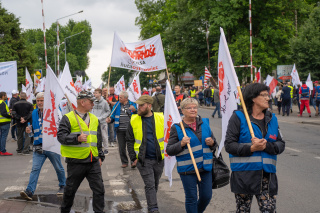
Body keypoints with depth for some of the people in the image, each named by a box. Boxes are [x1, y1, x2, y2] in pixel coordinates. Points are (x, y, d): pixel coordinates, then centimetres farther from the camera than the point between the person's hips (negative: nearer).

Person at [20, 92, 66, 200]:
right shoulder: (34, 113, 10)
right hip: (38, 147, 3)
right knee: (35, 168, -9)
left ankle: (62, 186, 33)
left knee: (59, 168, 12)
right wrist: (29, 130, -1)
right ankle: (29, 191, -15)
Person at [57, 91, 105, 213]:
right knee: (70, 189, 9)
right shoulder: (68, 118, -5)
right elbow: (61, 136, -14)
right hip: (76, 162, -5)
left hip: (93, 161, 5)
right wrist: (77, 138, -26)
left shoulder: (94, 119, 14)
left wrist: (100, 156, 19)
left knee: (99, 189, 1)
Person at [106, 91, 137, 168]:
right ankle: (124, 162, 20)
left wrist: (134, 110, -19)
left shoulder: (132, 104, 3)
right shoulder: (117, 105, 9)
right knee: (121, 147, 7)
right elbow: (113, 116, 11)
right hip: (120, 130, 2)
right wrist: (110, 120, -10)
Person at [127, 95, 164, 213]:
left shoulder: (161, 118, -1)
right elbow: (129, 140, 3)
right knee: (150, 185, -7)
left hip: (159, 159, 2)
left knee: (155, 185, 16)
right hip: (143, 159, -2)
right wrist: (133, 157, -3)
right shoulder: (134, 120, -1)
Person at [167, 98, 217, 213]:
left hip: (206, 167, 4)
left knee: (207, 196, 8)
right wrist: (181, 144, -21)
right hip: (187, 169, -4)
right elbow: (169, 150, -4)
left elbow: (214, 144, 20)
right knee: (191, 198, 2)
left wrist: (212, 143, -4)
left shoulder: (205, 122, 9)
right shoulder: (177, 128, -3)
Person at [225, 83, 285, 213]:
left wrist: (266, 146, -13)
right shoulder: (238, 117, -3)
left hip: (267, 175, 3)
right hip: (243, 175, -3)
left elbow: (281, 145, 6)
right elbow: (229, 145, -9)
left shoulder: (272, 119, 12)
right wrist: (251, 148, -20)